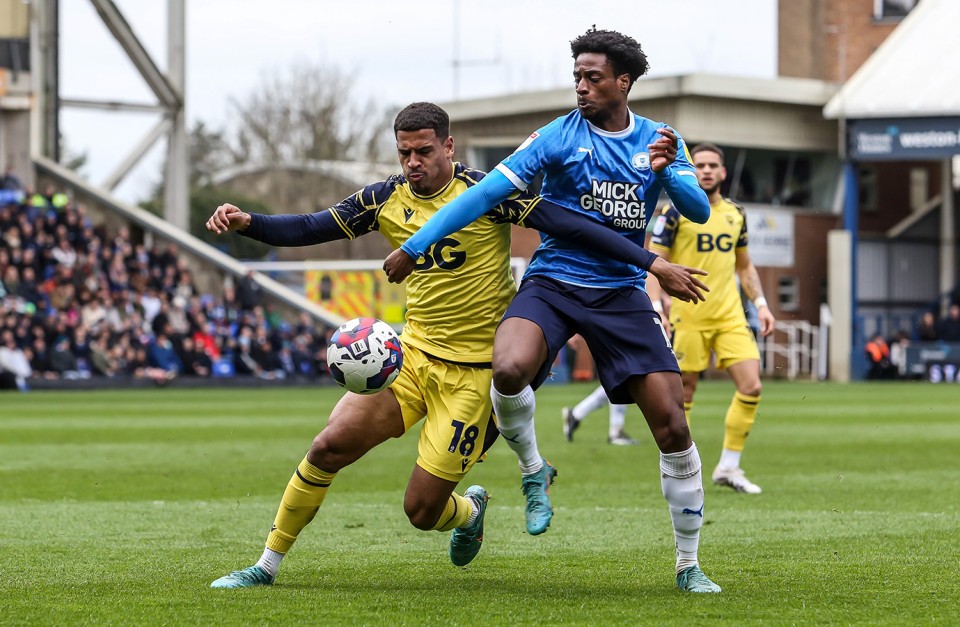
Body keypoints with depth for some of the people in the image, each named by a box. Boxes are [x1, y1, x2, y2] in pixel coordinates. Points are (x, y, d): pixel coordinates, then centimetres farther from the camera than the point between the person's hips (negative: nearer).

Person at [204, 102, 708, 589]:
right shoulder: (387, 199, 2)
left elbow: (571, 225, -15)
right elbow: (307, 229, 3)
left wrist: (652, 261, -20)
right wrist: (245, 222, -15)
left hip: (474, 371, -4)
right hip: (411, 352, 4)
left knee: (421, 510, -5)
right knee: (328, 447, -11)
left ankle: (470, 511, 33)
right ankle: (265, 567, 5)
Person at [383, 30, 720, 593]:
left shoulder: (660, 141, 6)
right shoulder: (558, 137, -3)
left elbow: (700, 211, -3)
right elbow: (486, 193, -6)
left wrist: (669, 171, -24)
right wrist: (414, 247, -10)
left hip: (622, 292, 2)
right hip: (553, 284, -2)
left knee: (673, 425, -7)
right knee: (509, 369, -34)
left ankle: (689, 565, 9)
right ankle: (533, 470, -3)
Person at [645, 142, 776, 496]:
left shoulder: (735, 214, 12)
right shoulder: (675, 212, -3)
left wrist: (760, 304, 12)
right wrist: (655, 307, -17)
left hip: (731, 317, 5)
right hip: (688, 317, -4)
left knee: (751, 387, -6)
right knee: (683, 393, 0)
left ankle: (728, 468, 5)